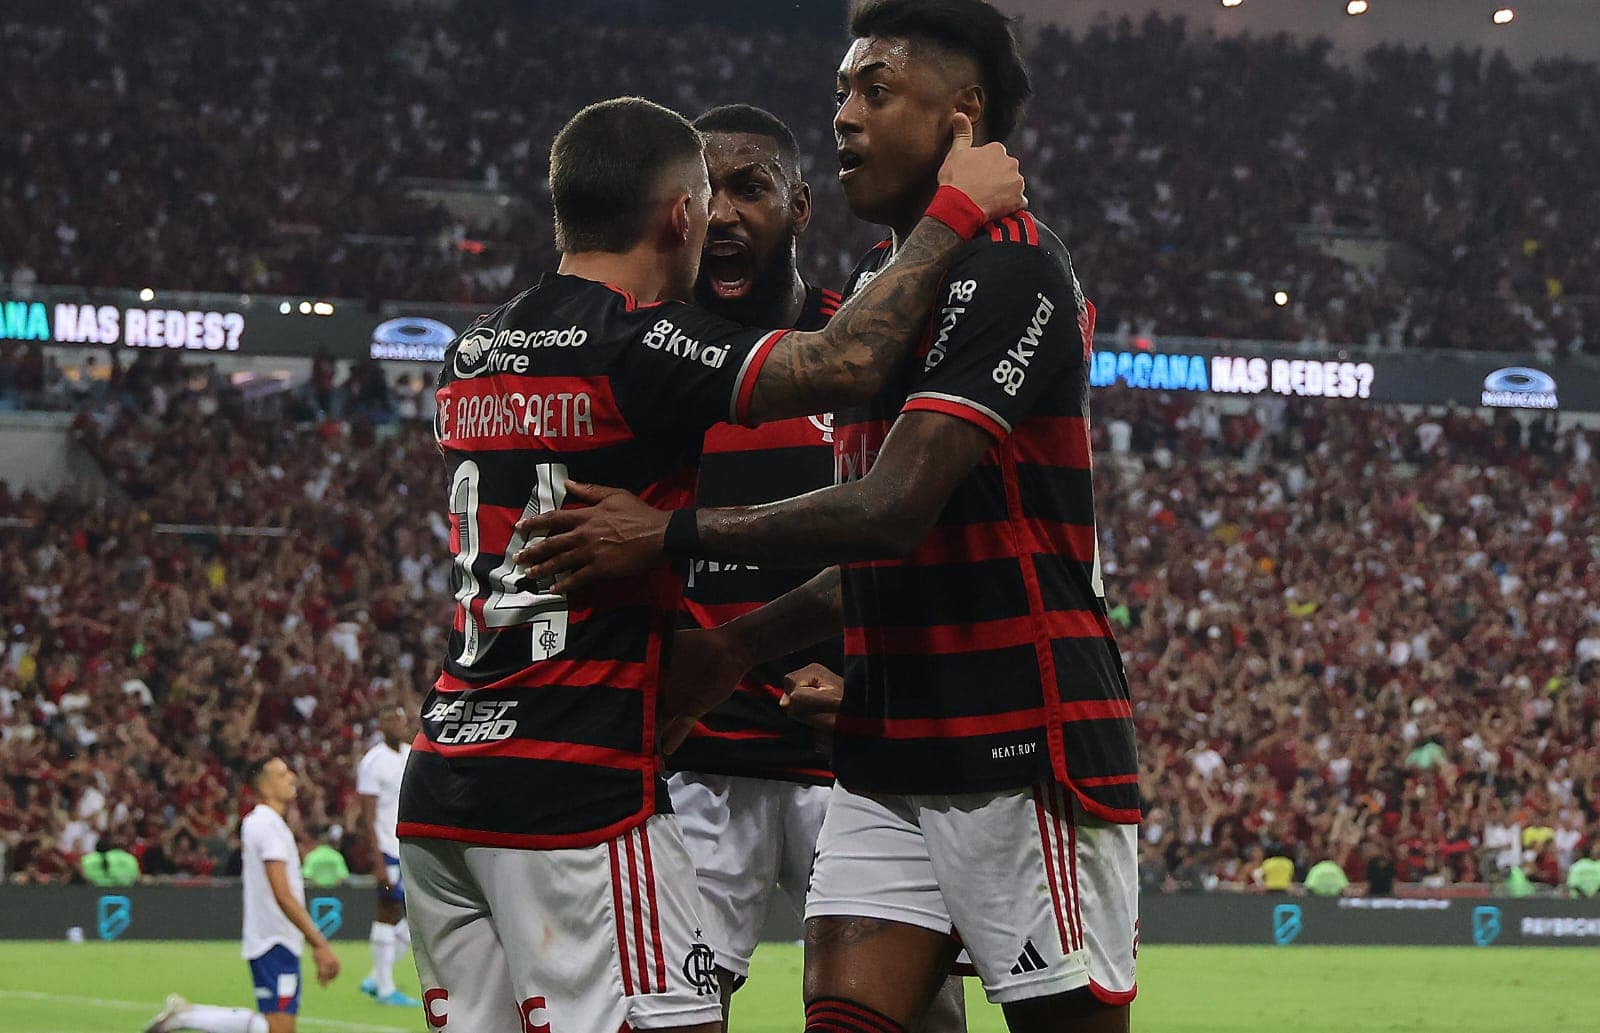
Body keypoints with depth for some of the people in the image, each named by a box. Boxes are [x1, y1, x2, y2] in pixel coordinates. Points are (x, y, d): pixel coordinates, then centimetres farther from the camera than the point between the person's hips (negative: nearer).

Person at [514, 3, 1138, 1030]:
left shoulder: (1010, 270, -12)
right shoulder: (879, 285, 18)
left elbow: (895, 511, -21)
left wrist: (673, 536, -15)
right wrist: (738, 646, 13)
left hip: (1026, 751, -9)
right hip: (888, 758, 9)